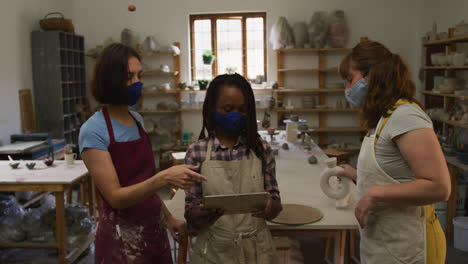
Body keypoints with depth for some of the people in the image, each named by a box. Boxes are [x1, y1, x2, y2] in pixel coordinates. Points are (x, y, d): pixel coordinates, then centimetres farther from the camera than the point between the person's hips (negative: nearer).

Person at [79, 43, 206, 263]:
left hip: (154, 228, 6)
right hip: (122, 236, -6)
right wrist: (164, 177, -31)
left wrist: (168, 217, 15)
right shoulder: (93, 131, -16)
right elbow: (115, 197, -20)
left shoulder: (137, 120, 5)